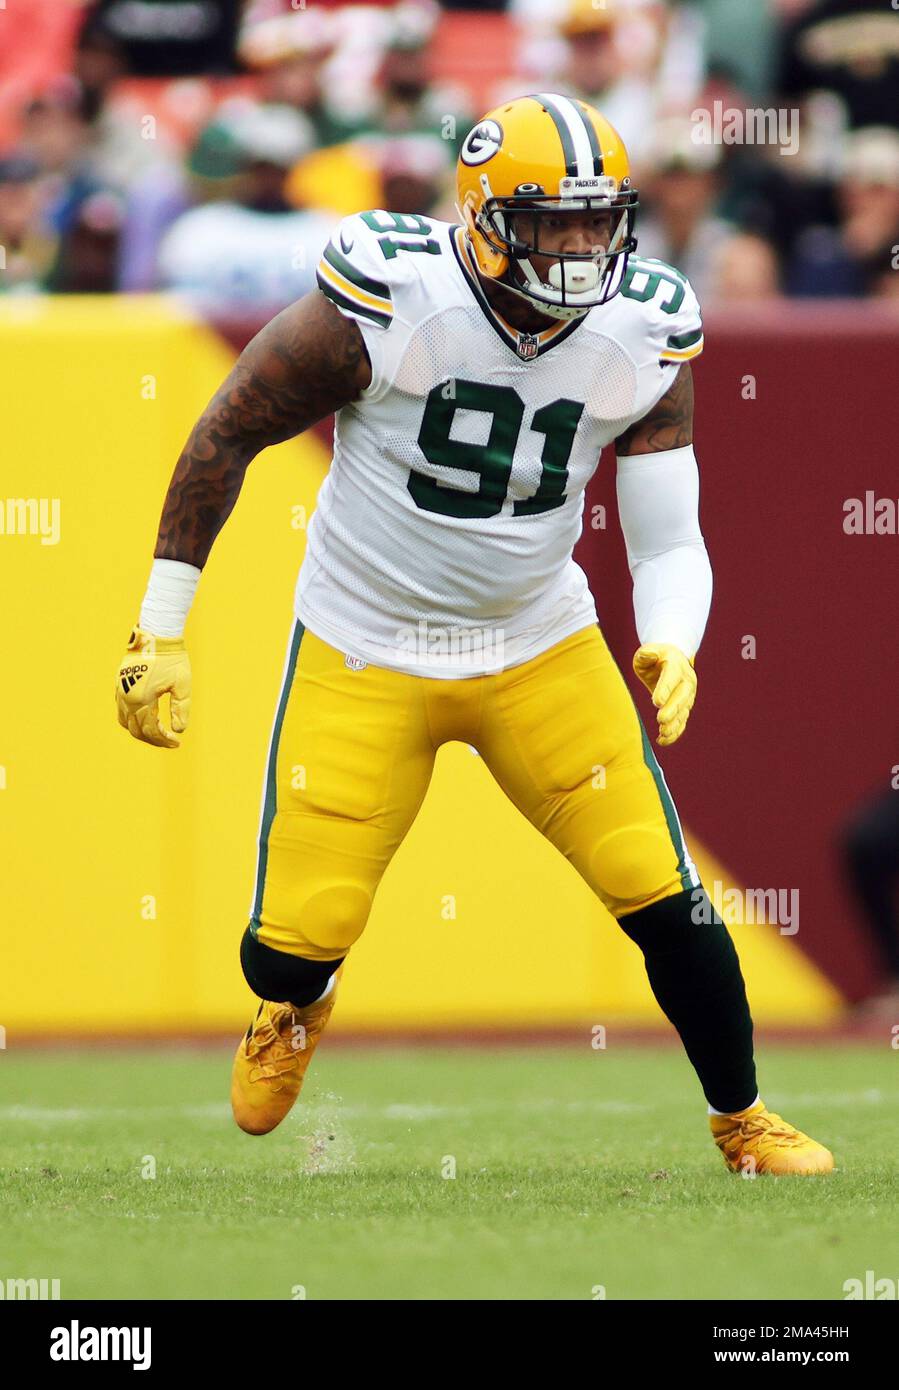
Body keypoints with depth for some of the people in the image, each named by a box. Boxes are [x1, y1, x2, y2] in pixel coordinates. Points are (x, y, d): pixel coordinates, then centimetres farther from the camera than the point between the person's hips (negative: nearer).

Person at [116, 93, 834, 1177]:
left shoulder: (642, 340, -11)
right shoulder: (384, 307, -23)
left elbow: (668, 541, -5)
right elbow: (226, 435, -12)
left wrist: (671, 648, -27)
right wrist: (160, 630, -9)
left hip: (541, 649, 2)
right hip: (364, 657, -2)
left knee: (665, 901, -6)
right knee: (291, 948, -4)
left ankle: (743, 1123, 18)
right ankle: (296, 1007, 36)